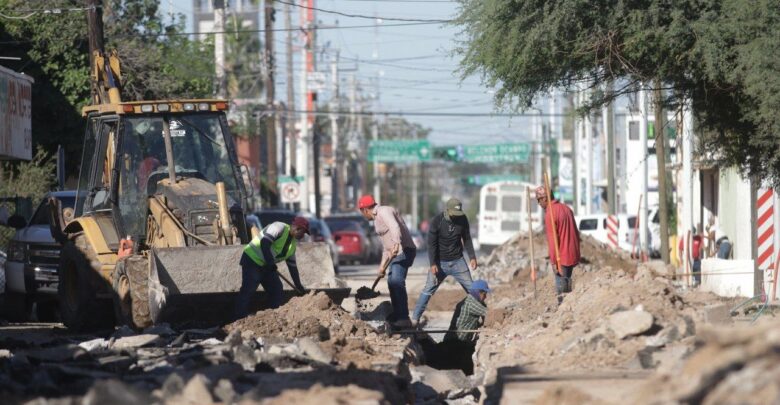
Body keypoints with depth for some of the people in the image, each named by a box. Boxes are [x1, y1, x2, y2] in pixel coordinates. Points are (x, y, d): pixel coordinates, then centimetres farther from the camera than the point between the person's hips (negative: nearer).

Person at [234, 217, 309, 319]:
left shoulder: (293, 244, 12)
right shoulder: (279, 228, -15)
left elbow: (292, 265, 16)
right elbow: (264, 242, -26)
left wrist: (298, 285, 13)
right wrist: (270, 262, -30)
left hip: (266, 266, 10)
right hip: (252, 260, -10)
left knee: (276, 289, 5)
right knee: (248, 290, -17)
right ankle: (240, 319, -20)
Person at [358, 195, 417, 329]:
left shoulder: (384, 212, -11)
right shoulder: (377, 218, 22)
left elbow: (395, 228, -31)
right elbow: (386, 245, 26)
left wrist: (396, 244, -46)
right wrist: (383, 265, 23)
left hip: (404, 251, -11)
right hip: (396, 252, 11)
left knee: (397, 281, -22)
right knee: (391, 281, 22)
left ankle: (404, 319, -28)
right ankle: (396, 315, 36)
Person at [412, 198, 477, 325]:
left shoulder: (462, 219, -4)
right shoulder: (437, 221, -14)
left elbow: (466, 239, 8)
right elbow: (432, 243, -13)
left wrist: (472, 257, 1)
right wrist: (433, 264, -20)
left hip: (458, 261, 3)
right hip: (440, 262, -3)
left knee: (471, 288, 3)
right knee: (428, 289, -9)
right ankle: (415, 318, -7)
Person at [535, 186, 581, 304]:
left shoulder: (550, 213, -15)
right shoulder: (566, 208, 10)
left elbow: (552, 240, -17)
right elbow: (575, 233, 15)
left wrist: (553, 261, -14)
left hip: (561, 258, -8)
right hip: (573, 256, 8)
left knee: (561, 288, -3)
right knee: (567, 285, 16)